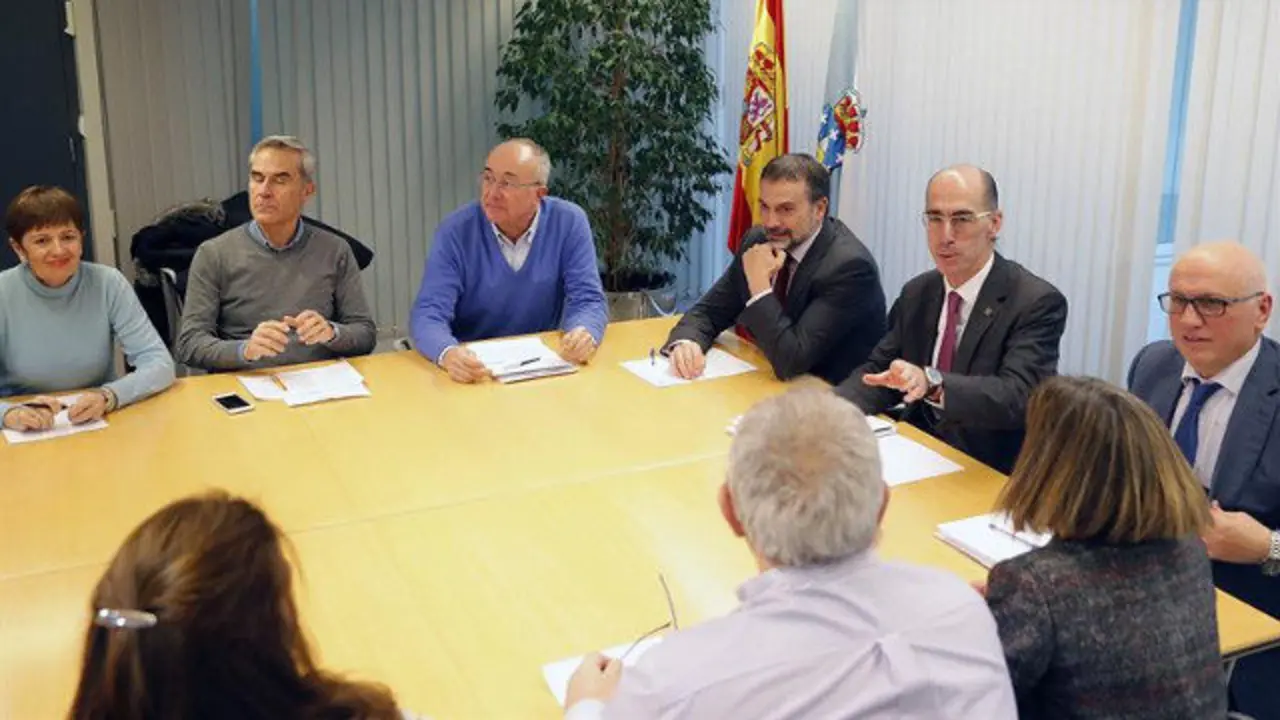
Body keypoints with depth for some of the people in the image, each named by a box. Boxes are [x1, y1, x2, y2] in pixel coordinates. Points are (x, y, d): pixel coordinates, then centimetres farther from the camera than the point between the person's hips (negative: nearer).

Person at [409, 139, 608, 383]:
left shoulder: (569, 222, -6)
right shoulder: (456, 231, -9)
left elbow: (588, 301, -5)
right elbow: (428, 313, -15)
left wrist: (585, 334, -29)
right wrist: (448, 353, -37)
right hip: (473, 368, -1)